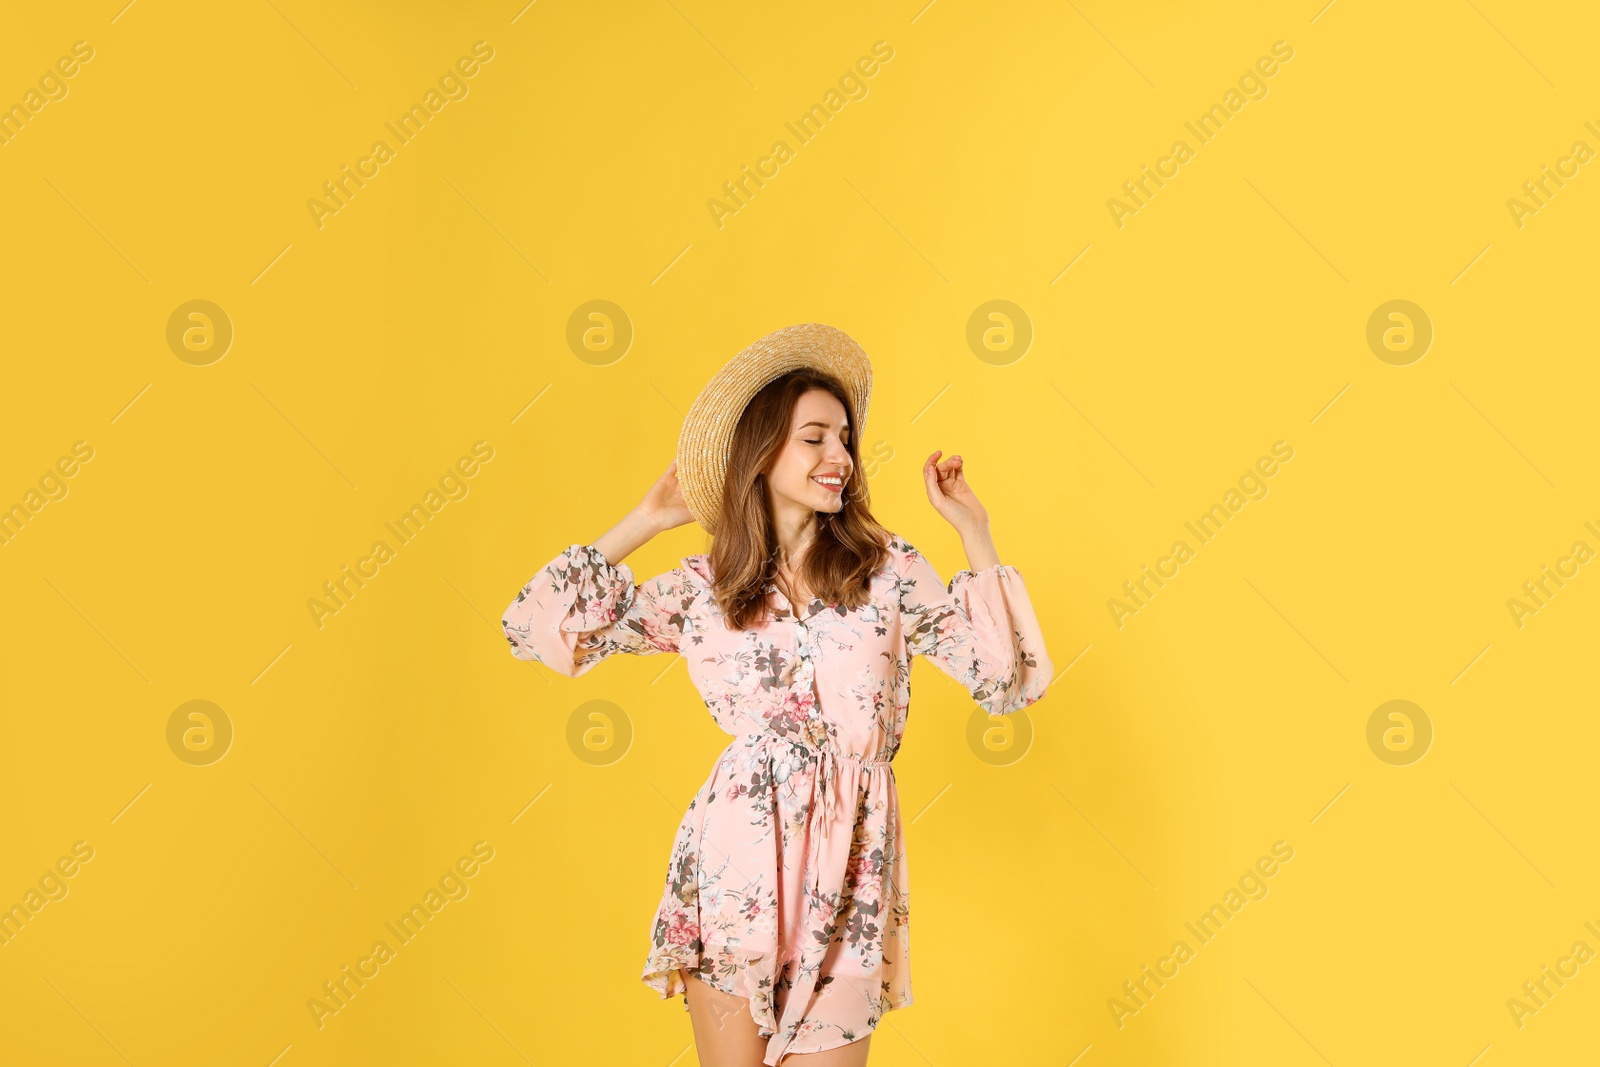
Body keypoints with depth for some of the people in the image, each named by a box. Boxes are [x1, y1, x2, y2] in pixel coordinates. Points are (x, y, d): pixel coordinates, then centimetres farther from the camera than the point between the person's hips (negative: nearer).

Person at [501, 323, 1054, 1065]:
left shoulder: (891, 571, 4)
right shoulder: (704, 587, 4)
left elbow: (1008, 681, -1)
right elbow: (538, 627, 3)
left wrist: (973, 531, -2)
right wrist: (645, 522, 6)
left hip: (847, 866, 0)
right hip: (737, 859, 0)